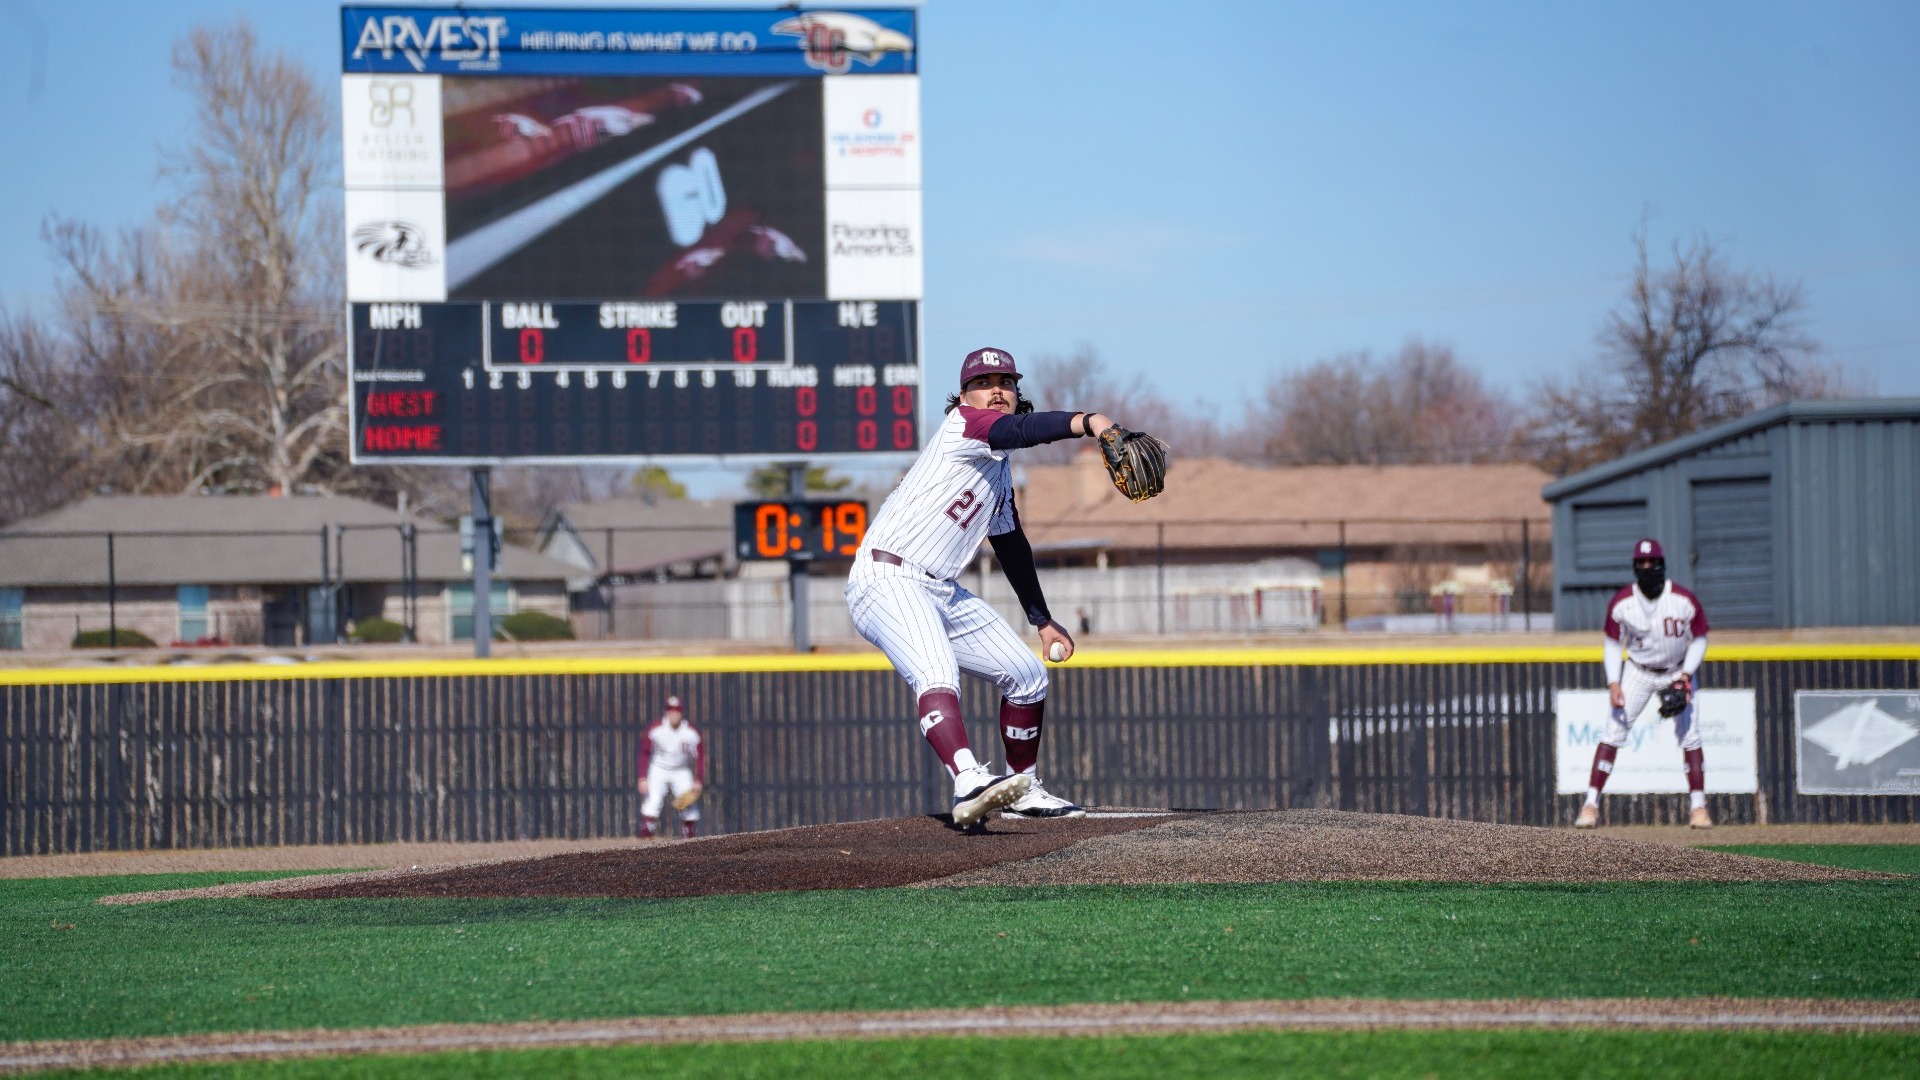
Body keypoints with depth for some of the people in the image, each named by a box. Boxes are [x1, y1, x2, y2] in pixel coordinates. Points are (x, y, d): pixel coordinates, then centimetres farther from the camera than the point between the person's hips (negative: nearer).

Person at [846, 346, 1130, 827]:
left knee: (1027, 673, 14)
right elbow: (1019, 430, -28)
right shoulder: (961, 426, -7)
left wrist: (1042, 620, 32)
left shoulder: (999, 470, 20)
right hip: (887, 582, -10)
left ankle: (1023, 789, 29)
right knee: (937, 674, -34)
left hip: (943, 594, 10)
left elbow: (1011, 544, 30)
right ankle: (971, 785, -55)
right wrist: (1086, 422, -44)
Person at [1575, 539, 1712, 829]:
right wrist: (1613, 683, -14)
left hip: (1678, 672, 0)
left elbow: (1699, 640, -6)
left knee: (1689, 737, -6)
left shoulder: (1685, 601, -20)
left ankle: (1698, 806, 4)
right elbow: (1613, 643, -4)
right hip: (1638, 672, 0)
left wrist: (1686, 675, -18)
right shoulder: (1621, 603, -17)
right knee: (1613, 734, -9)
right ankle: (1591, 804, -8)